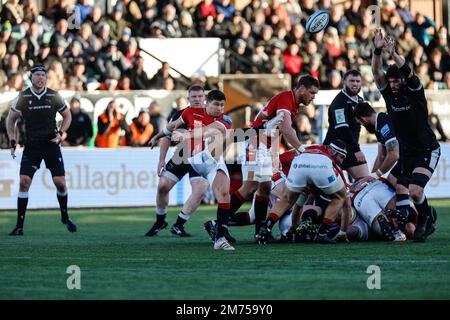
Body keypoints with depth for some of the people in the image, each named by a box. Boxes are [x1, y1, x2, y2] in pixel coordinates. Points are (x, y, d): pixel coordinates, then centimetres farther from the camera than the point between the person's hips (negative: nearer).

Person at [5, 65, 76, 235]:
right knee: (24, 181, -12)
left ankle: (65, 217, 22)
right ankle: (19, 225, -5)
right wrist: (12, 140, 0)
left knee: (60, 182, -4)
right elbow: (10, 119, 10)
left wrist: (60, 133, -2)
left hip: (51, 144, 1)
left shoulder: (54, 96, 1)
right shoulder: (22, 97, -2)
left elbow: (67, 116, 14)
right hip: (31, 145, -1)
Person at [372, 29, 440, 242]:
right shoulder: (389, 93, 1)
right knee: (398, 190, -6)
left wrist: (392, 53, -44)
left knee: (415, 190, -20)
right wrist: (377, 51, -30)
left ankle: (427, 217, 8)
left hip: (427, 151, -6)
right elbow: (377, 72, -13)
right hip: (406, 154, 6)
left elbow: (407, 71, -29)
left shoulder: (414, 91, -10)